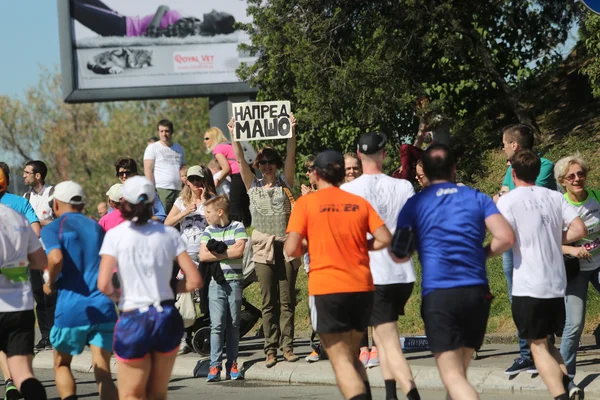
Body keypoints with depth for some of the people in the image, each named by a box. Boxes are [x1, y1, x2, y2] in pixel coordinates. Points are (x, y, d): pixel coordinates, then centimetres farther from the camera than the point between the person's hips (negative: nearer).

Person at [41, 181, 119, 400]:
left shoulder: (52, 228, 0)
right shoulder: (96, 227, 16)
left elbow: (56, 258, -20)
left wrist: (50, 284, -3)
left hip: (71, 310, -3)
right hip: (103, 308, 3)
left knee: (62, 365, 19)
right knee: (103, 373, 0)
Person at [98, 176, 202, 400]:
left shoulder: (115, 235, -5)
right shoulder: (169, 234, 2)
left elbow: (104, 285, -14)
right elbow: (195, 281, 0)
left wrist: (116, 295, 7)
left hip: (133, 320, -3)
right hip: (168, 318, 3)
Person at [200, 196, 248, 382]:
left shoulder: (237, 227, 3)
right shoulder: (208, 231, 9)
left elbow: (239, 250, -12)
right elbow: (203, 255, -3)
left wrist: (217, 250, -6)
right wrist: (227, 253, -8)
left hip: (234, 281, -1)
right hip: (216, 282, 1)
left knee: (233, 325, 3)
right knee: (217, 324, -6)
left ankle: (232, 365, 7)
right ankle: (215, 366, -7)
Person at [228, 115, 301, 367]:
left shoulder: (285, 183, 8)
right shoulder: (253, 185, 9)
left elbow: (290, 157, -4)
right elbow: (240, 160, 1)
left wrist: (291, 132, -14)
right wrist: (234, 136, -9)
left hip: (286, 246, 0)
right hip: (263, 248, 1)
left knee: (287, 300, 1)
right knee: (268, 302, 1)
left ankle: (287, 345, 5)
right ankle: (270, 348, 1)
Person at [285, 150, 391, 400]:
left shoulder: (306, 203, -1)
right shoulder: (359, 203, 9)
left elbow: (292, 249, -6)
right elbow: (385, 239, 2)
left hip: (326, 288, -4)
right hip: (362, 287, 4)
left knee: (341, 361, -3)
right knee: (351, 356, 20)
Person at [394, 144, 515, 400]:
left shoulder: (415, 204, 5)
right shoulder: (478, 198, 9)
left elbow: (399, 255, 3)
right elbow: (506, 238, -2)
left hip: (438, 294, -3)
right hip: (477, 292, 3)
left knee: (452, 375, -8)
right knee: (460, 370, 18)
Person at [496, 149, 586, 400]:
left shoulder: (508, 201, -7)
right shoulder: (555, 197, 8)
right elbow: (580, 230, 2)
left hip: (528, 287, -5)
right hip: (557, 285, 5)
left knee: (538, 345, 0)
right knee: (545, 341, 20)